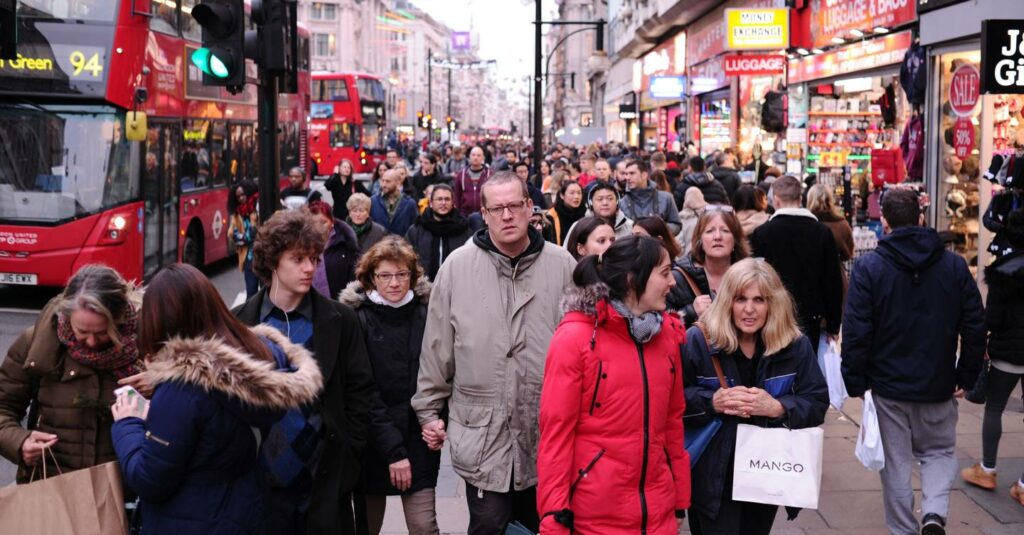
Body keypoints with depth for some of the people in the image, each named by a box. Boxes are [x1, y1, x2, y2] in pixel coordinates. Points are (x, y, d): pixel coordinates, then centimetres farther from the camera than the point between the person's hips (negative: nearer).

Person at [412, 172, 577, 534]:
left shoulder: (561, 265, -1)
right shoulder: (458, 266, -2)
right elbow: (437, 348, 3)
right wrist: (429, 409, 5)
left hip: (549, 432, 1)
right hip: (482, 432, -1)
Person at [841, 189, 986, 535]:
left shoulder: (869, 268, -10)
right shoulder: (954, 265, -2)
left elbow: (856, 333, -13)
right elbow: (974, 327, 0)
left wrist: (855, 383, -4)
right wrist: (966, 377, 9)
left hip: (888, 386, -2)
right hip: (938, 387, 2)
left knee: (896, 463, 11)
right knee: (939, 451, 18)